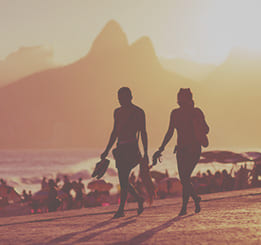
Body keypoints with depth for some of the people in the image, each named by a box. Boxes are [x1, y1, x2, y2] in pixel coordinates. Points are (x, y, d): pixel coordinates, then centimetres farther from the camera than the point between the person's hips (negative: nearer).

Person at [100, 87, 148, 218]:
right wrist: (107, 151, 19)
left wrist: (145, 153, -5)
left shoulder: (138, 112, -2)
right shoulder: (118, 112, 15)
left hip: (131, 148, -7)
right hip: (120, 148, 7)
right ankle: (139, 199, 27)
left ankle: (121, 209, -11)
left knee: (123, 179, -12)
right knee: (123, 180, 6)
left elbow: (143, 133, -1)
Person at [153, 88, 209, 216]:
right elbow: (170, 133, 15)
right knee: (183, 179, 4)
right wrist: (161, 149, 11)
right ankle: (196, 199, 27)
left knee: (185, 177, -16)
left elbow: (206, 130, 2)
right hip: (181, 149, 5)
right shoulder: (175, 113, 8)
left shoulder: (196, 112, -4)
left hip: (194, 149, -5)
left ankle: (184, 207, -10)